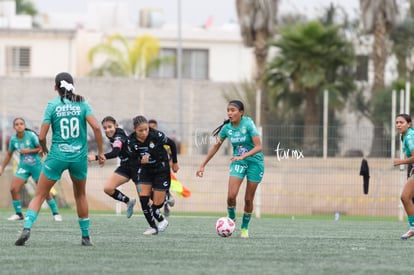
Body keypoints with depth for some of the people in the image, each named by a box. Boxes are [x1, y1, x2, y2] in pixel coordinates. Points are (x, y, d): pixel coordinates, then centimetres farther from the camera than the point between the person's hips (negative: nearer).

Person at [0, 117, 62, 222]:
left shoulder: (31, 135, -15)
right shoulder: (13, 139, -3)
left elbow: (41, 148, -10)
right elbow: (9, 155, 11)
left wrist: (28, 151, -21)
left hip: (36, 165, -3)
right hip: (23, 166, 3)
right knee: (13, 189, -11)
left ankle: (56, 213, 11)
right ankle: (18, 214, 3)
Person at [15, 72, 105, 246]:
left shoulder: (52, 105, -3)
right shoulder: (82, 104, 1)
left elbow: (42, 136, -7)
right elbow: (96, 127, -12)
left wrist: (44, 149, 14)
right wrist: (100, 151, -3)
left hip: (57, 156, -2)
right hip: (79, 157, 2)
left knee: (39, 195, 4)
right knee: (80, 195, 22)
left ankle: (27, 228, -18)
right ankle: (86, 237, 24)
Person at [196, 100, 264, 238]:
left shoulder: (248, 124, -18)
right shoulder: (227, 128, -5)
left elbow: (258, 147, -23)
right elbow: (215, 147, 7)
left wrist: (242, 156, -35)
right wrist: (203, 165, 7)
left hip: (254, 161, -3)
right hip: (238, 162, 3)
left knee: (248, 199, 1)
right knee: (231, 196, -14)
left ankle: (245, 228, 20)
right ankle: (231, 219, 14)